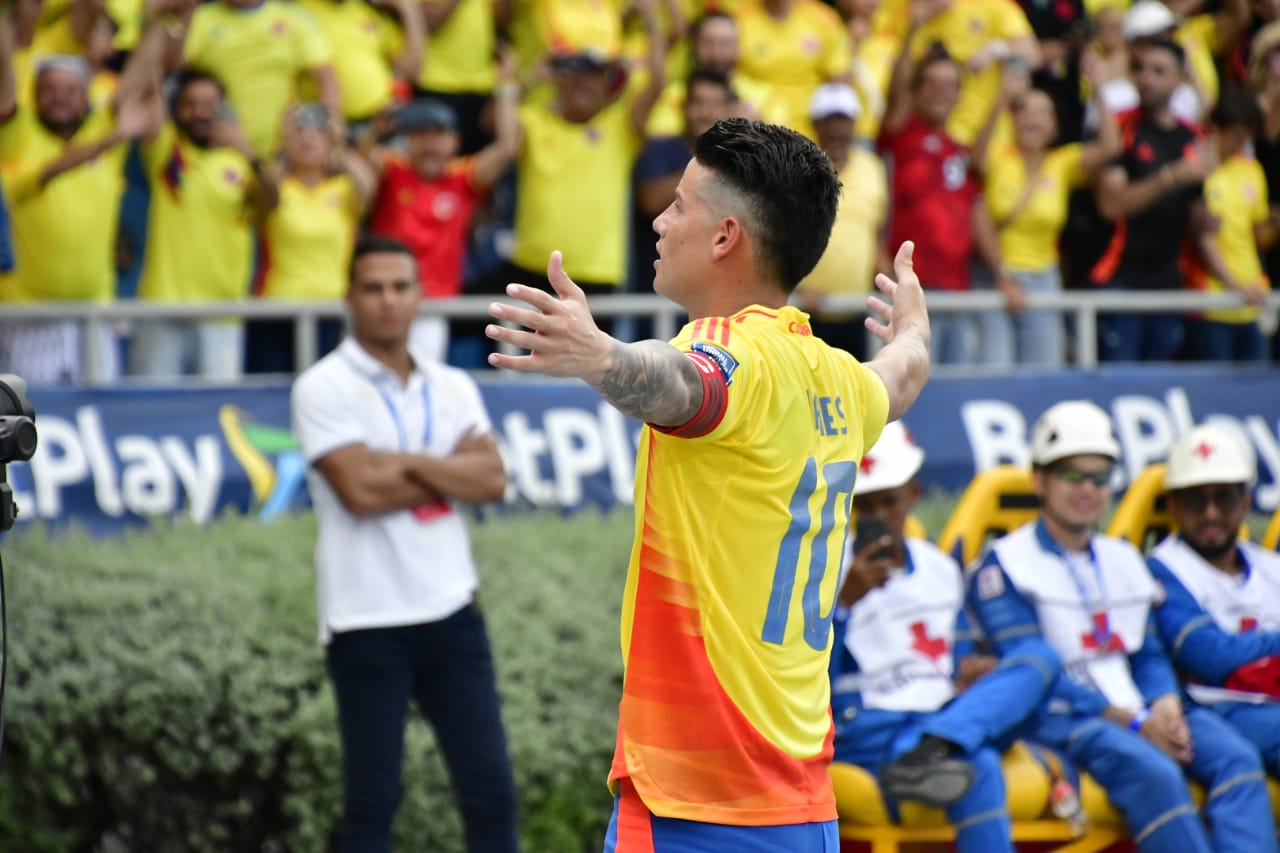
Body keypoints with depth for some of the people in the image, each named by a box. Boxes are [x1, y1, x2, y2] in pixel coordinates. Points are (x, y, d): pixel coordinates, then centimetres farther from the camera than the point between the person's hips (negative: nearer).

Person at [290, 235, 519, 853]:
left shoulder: (454, 388, 12)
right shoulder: (323, 388, -4)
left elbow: (491, 480, -2)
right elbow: (360, 490, -16)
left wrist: (407, 463, -14)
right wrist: (451, 472, -4)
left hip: (451, 611, 5)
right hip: (368, 622, -5)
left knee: (491, 790, 3)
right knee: (371, 803, 0)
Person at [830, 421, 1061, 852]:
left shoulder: (940, 568, 21)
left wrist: (967, 674, 0)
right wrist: (845, 601, -22)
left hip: (948, 720, 7)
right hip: (867, 732, -7)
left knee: (1041, 656, -18)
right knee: (979, 769, -36)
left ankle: (926, 755, -39)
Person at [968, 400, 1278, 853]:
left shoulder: (1124, 559, 24)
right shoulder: (1005, 565, 0)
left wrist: (1165, 704, -5)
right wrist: (1132, 722, -15)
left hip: (1142, 715, 7)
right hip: (1061, 719, -6)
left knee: (1237, 758, -21)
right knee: (1151, 772, -35)